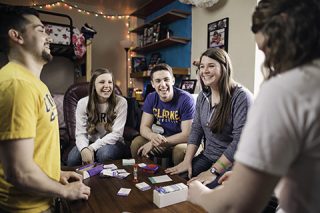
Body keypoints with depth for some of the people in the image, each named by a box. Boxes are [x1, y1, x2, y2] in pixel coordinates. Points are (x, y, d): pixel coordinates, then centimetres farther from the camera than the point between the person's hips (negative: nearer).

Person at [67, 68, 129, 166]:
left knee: (104, 153, -35)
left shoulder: (121, 102, -13)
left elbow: (116, 133, -16)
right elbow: (81, 133, -9)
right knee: (73, 158, -27)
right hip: (90, 143, 2)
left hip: (113, 143, -1)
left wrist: (92, 147, -24)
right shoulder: (83, 103, -5)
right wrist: (84, 149, -32)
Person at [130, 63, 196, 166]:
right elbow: (144, 127, -7)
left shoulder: (186, 99, -21)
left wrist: (160, 142, -27)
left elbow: (187, 135, -23)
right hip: (162, 137, 4)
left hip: (182, 141, -4)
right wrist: (153, 137, -31)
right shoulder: (151, 98, -4)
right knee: (136, 143, -15)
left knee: (180, 150, -35)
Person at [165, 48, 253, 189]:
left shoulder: (241, 96, -17)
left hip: (233, 163, -6)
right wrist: (187, 161, -4)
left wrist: (213, 171, -21)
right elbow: (196, 130, 6)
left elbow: (240, 141, -21)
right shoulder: (203, 96, 6)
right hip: (207, 157, 6)